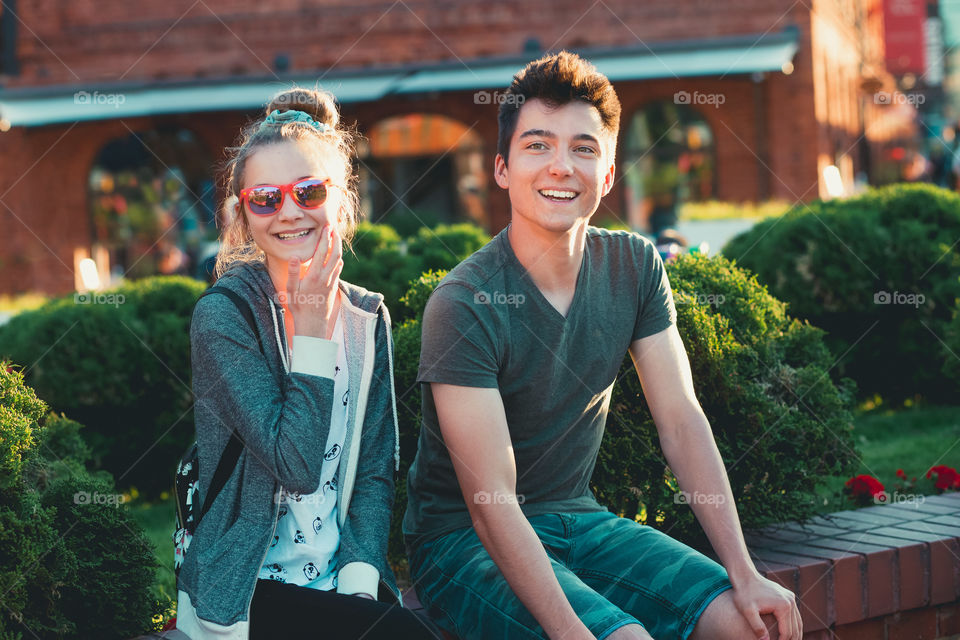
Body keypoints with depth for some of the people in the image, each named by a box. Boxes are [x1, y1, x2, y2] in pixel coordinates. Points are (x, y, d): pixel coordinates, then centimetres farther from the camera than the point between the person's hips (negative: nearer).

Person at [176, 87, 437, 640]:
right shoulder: (224, 316, -8)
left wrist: (361, 574, -8)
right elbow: (296, 466, -16)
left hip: (342, 581, 5)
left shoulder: (368, 318, 8)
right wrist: (314, 326, -13)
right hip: (243, 591, -5)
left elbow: (375, 468, 7)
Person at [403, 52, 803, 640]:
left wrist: (744, 572, -11)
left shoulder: (635, 267, -2)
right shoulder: (463, 306, -21)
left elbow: (682, 421, -2)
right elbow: (491, 504, -24)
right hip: (465, 542, -6)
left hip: (577, 518, 6)